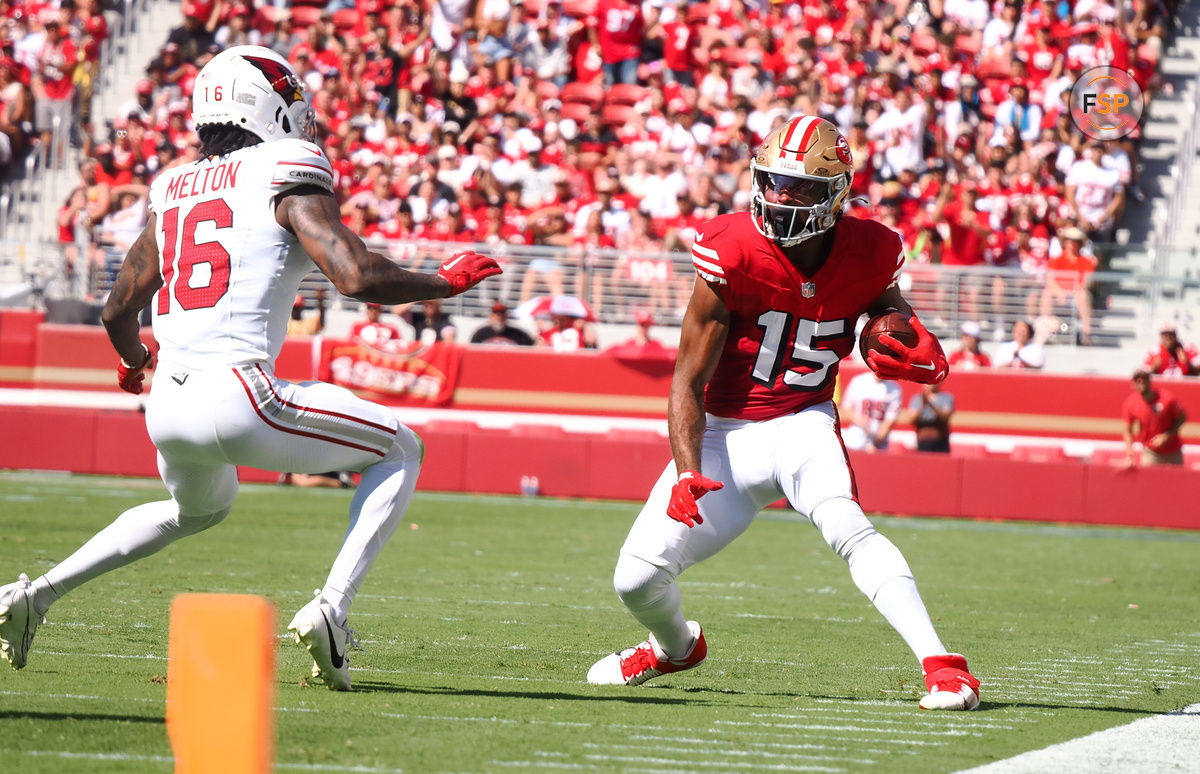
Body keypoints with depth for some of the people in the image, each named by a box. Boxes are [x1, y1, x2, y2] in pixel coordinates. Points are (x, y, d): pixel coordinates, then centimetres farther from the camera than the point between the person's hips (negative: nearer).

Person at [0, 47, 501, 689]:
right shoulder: (287, 178, -1)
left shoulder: (174, 190, 17)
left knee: (199, 508, 38)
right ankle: (330, 610, -5)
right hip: (236, 396, -7)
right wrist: (446, 282, 5)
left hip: (166, 405, 7)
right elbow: (358, 278, -12)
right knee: (399, 452, 12)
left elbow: (119, 310, 22)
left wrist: (133, 361, 44)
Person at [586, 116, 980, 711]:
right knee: (636, 580, -1)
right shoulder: (732, 251, -18)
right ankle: (677, 647, 36)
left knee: (844, 525, -32)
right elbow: (689, 381, -13)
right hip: (724, 433, 1)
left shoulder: (868, 256, -11)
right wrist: (688, 473, -26)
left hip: (803, 424, -1)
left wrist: (922, 357, -13)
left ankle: (942, 665, -34)